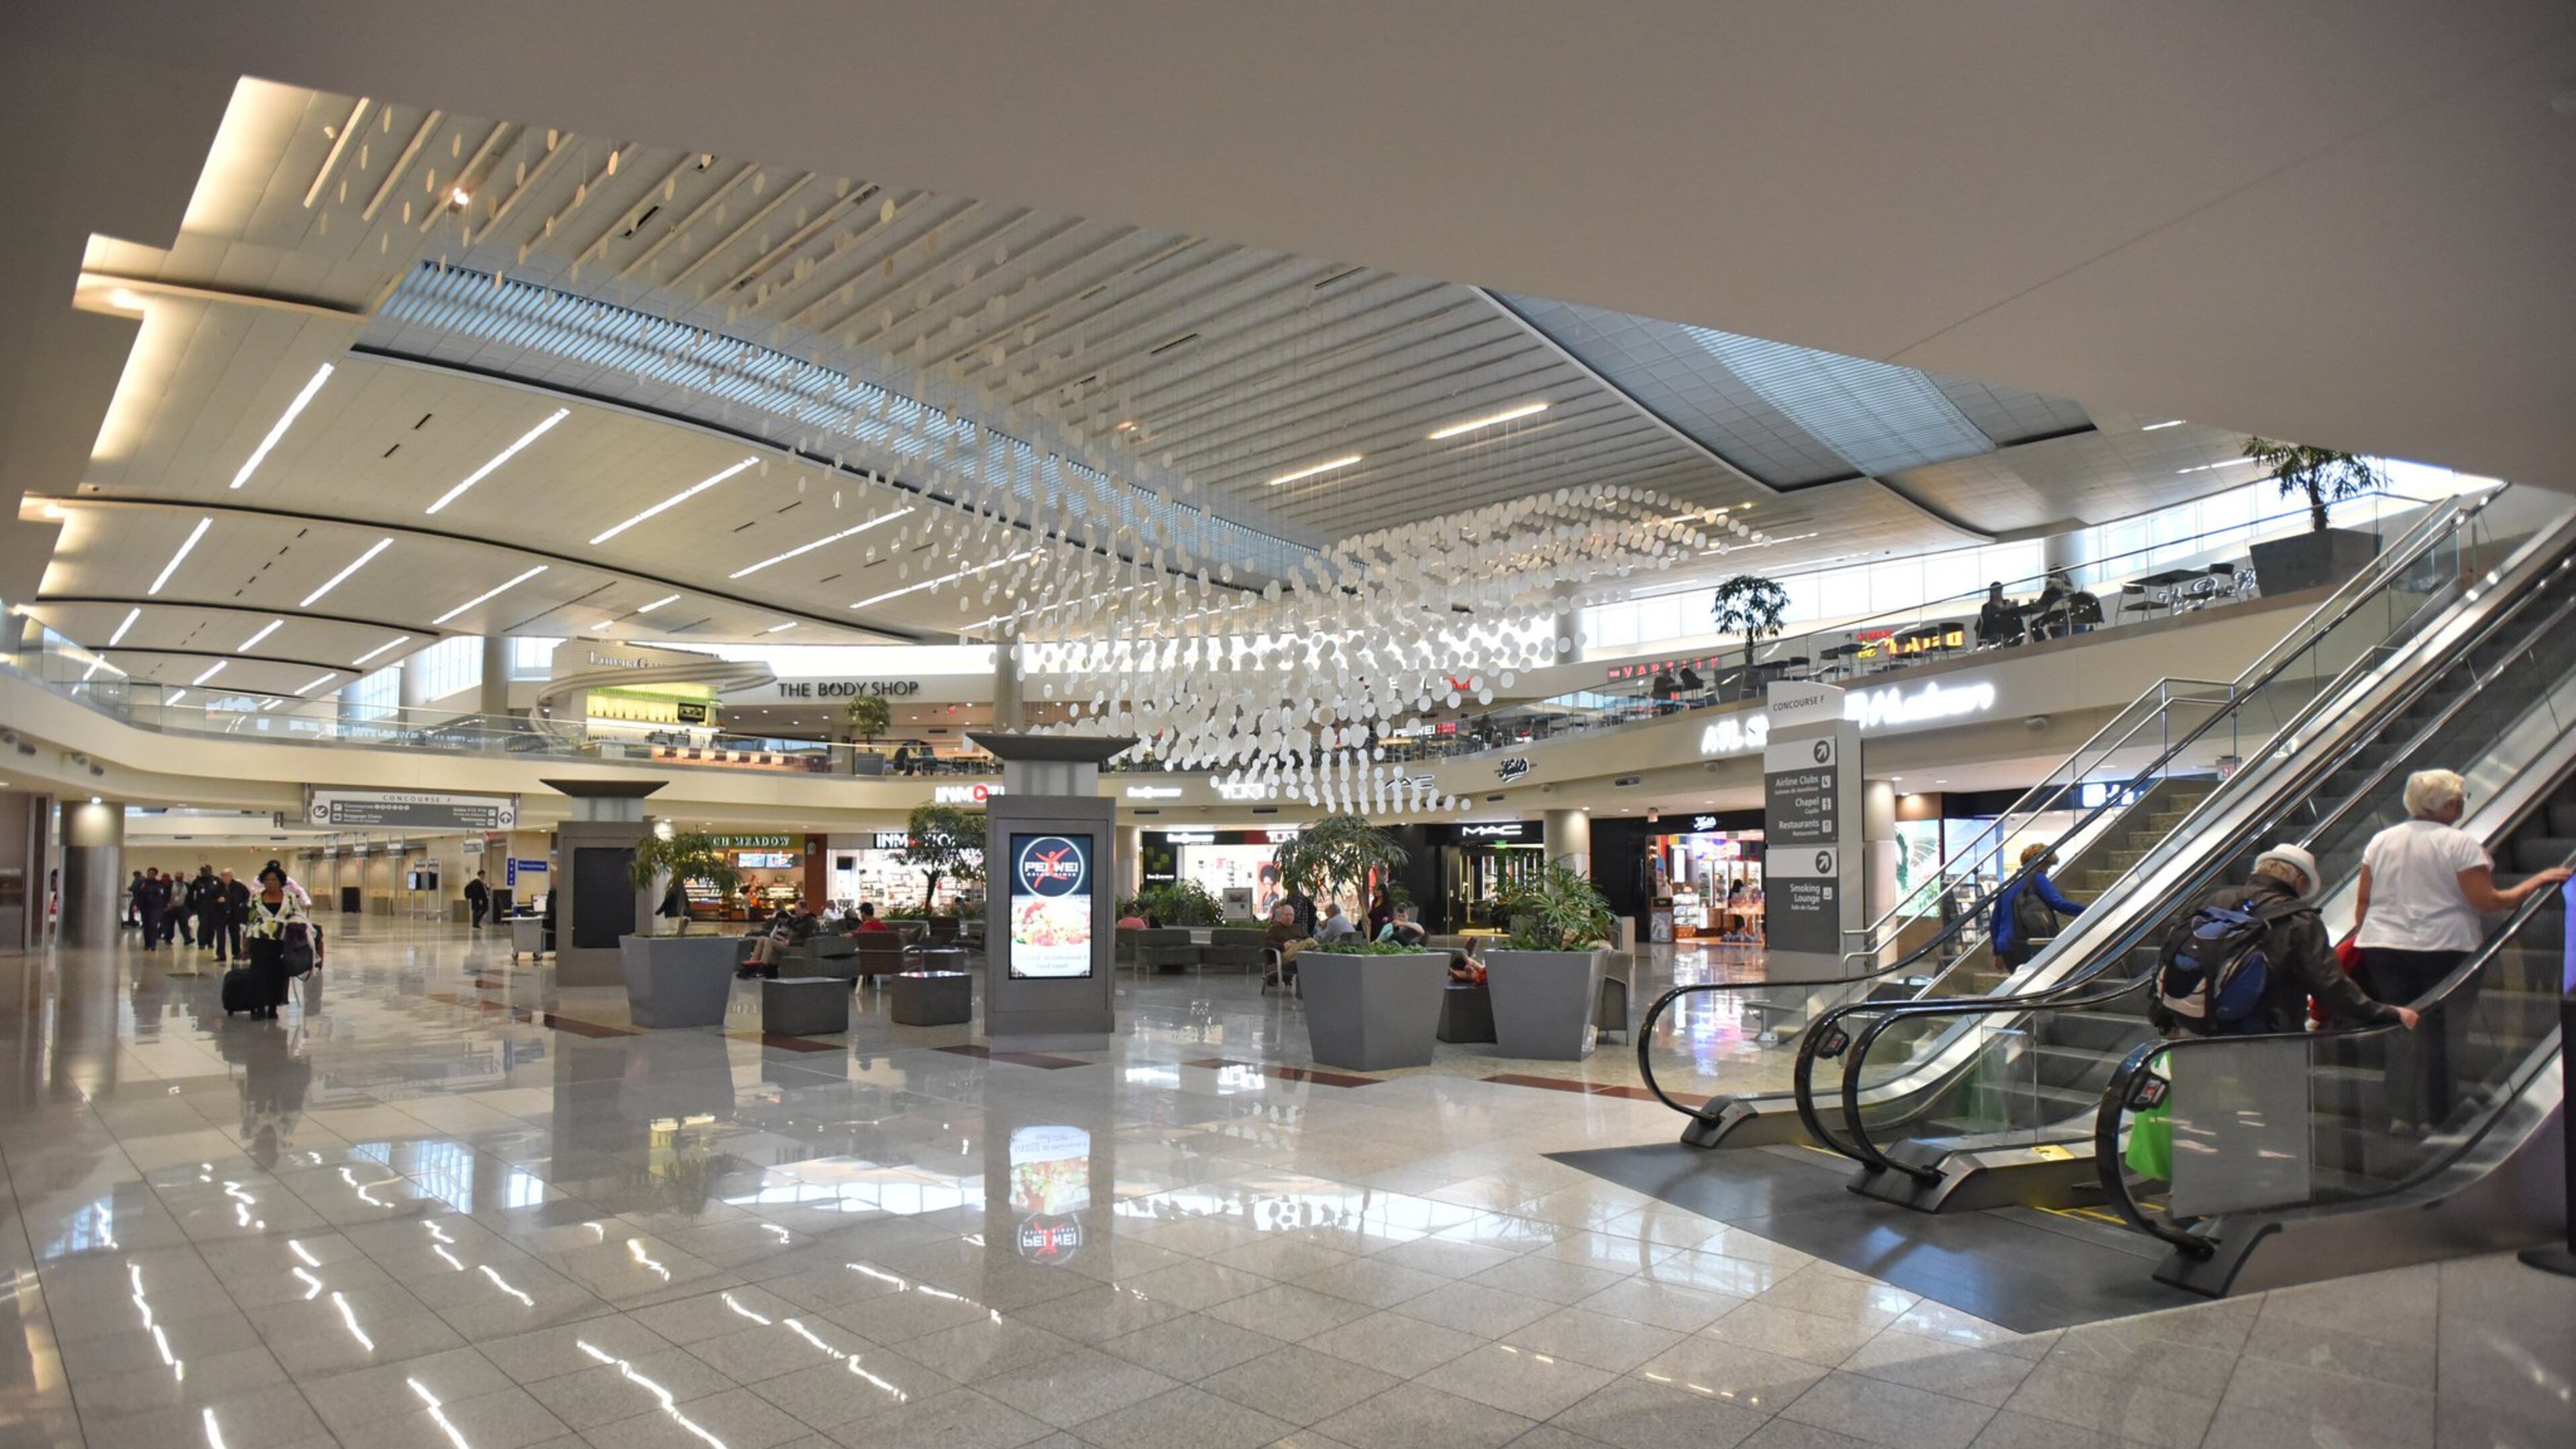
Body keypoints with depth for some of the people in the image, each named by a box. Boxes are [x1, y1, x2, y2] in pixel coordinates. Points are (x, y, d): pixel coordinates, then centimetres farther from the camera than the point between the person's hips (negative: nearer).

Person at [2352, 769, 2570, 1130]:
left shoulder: (2380, 841, 7)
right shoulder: (2460, 843, -8)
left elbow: (2363, 903, 8)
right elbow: (2487, 901, -11)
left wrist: (2365, 939, 20)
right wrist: (2536, 882, 1)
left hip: (2384, 949, 4)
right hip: (2445, 948, -4)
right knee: (2445, 1032, 5)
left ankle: (2402, 1115, 11)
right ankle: (2436, 1116, 8)